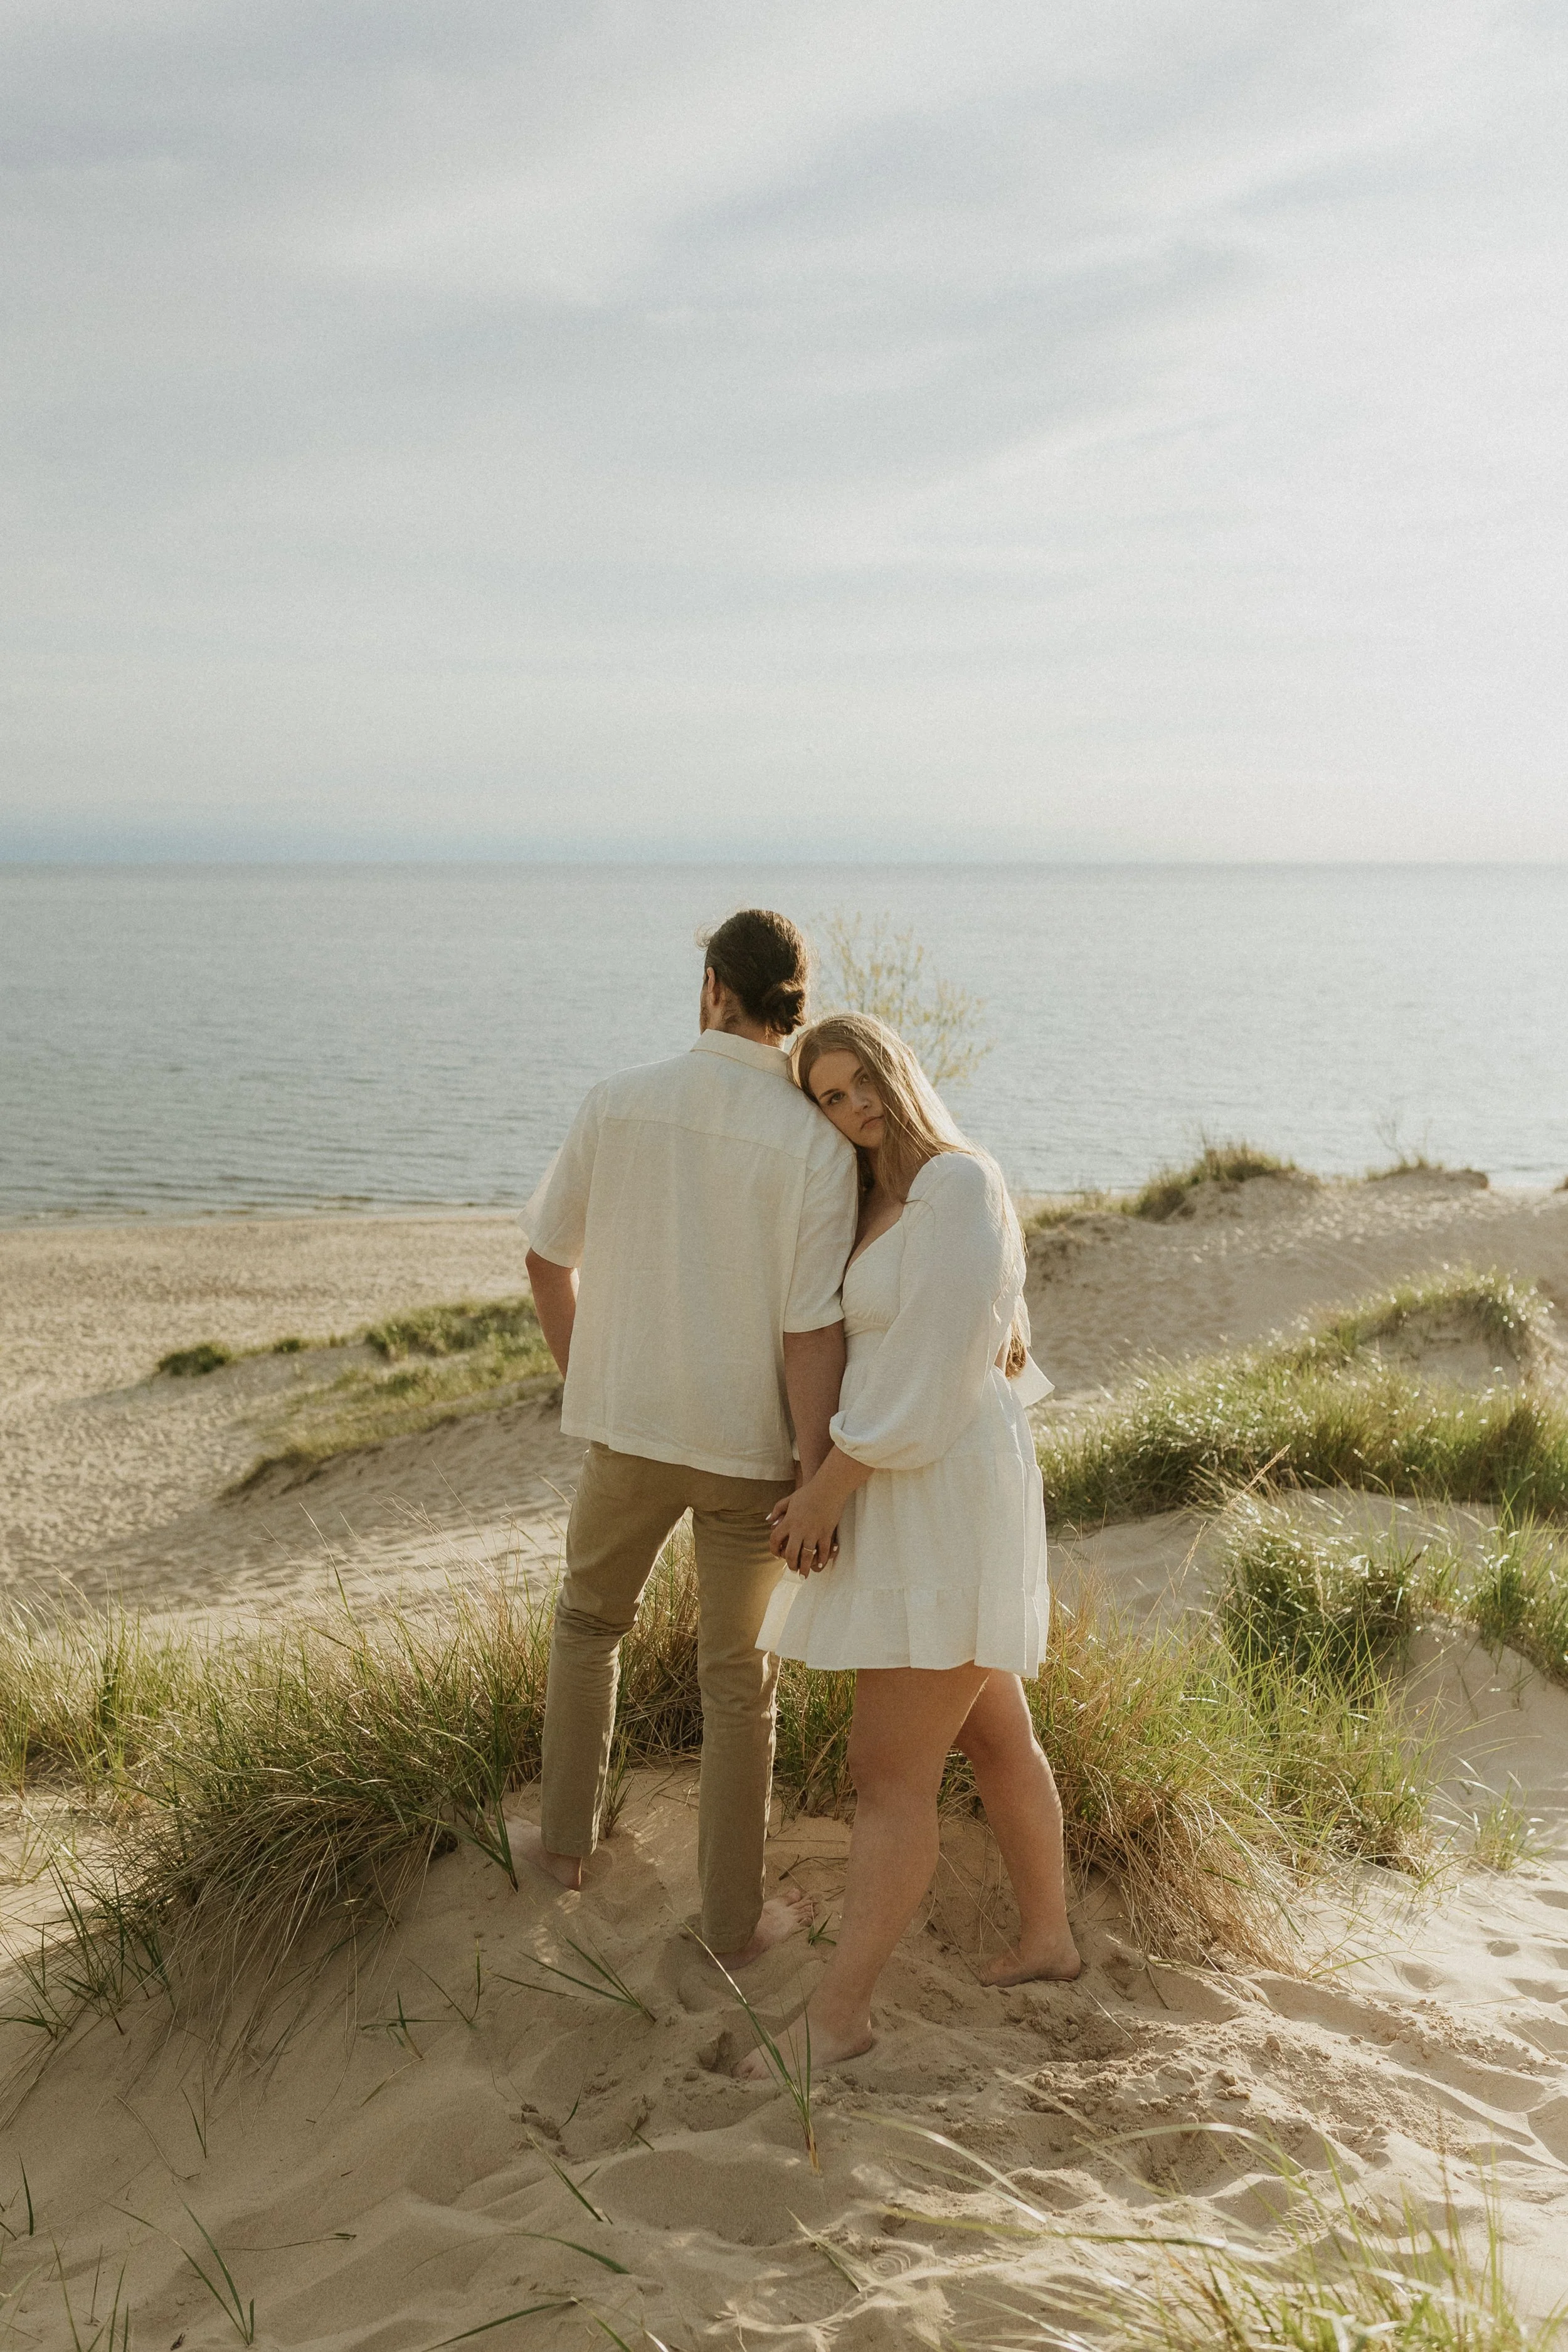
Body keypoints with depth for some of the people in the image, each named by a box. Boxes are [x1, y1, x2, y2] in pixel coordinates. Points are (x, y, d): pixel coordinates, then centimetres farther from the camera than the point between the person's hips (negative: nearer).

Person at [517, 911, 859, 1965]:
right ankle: (733, 1916, 22)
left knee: (591, 1615, 29)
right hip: (753, 1443, -2)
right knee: (739, 1678, 12)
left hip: (631, 1424, 2)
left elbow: (548, 1257, 2)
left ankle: (570, 1836, 36)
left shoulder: (618, 1102, -8)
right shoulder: (817, 1146, -17)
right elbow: (814, 1333, -20)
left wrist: (583, 1372, 19)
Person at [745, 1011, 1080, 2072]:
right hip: (910, 1499, 10)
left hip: (946, 1500, -10)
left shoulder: (959, 1183, -17)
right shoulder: (881, 1203, 13)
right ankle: (1048, 1937, 35)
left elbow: (930, 1369, -22)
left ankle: (840, 2013, 1)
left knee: (891, 1774, -6)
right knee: (993, 1736, 21)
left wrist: (826, 1490, -18)